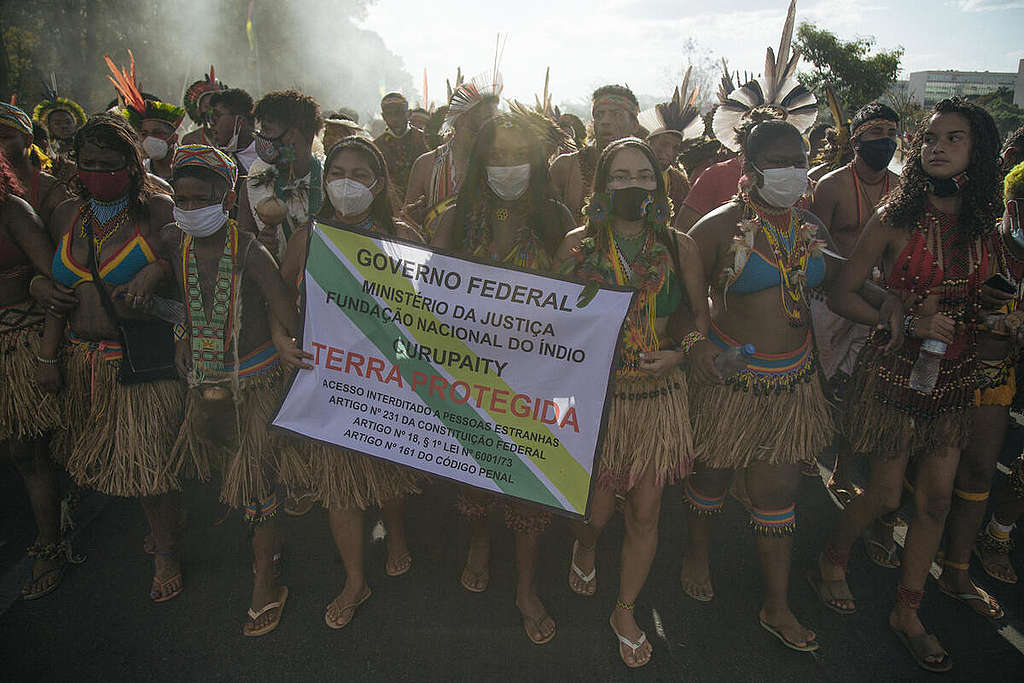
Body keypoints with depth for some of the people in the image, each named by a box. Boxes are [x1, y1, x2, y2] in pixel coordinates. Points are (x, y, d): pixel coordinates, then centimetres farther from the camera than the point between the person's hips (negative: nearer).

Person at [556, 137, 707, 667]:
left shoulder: (678, 247, -1)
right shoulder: (578, 245, -4)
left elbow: (701, 316, 8)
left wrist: (678, 352, -10)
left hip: (658, 395, 1)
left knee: (644, 515, 10)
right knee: (597, 511, 7)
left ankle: (625, 612, 37)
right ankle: (584, 548, 48)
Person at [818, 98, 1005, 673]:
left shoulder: (985, 226, 3)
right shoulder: (894, 222, -10)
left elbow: (983, 299, 18)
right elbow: (842, 295, -9)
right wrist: (907, 322, -18)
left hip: (955, 377, 4)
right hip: (895, 371, -4)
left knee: (937, 498, 9)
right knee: (886, 494, 4)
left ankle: (908, 612, 27)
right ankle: (833, 561, 34)